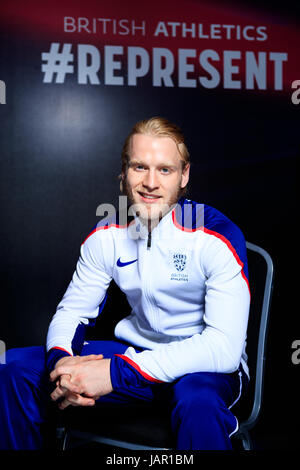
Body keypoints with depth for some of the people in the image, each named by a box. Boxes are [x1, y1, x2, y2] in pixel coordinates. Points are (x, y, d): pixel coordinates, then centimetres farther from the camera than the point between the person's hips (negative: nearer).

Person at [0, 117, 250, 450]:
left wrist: (116, 372, -31)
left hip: (209, 365, -4)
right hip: (136, 353, 5)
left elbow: (226, 347, -26)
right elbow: (71, 311, 5)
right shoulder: (107, 236, -3)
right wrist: (60, 360, -21)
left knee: (197, 400, -42)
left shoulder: (217, 238, -19)